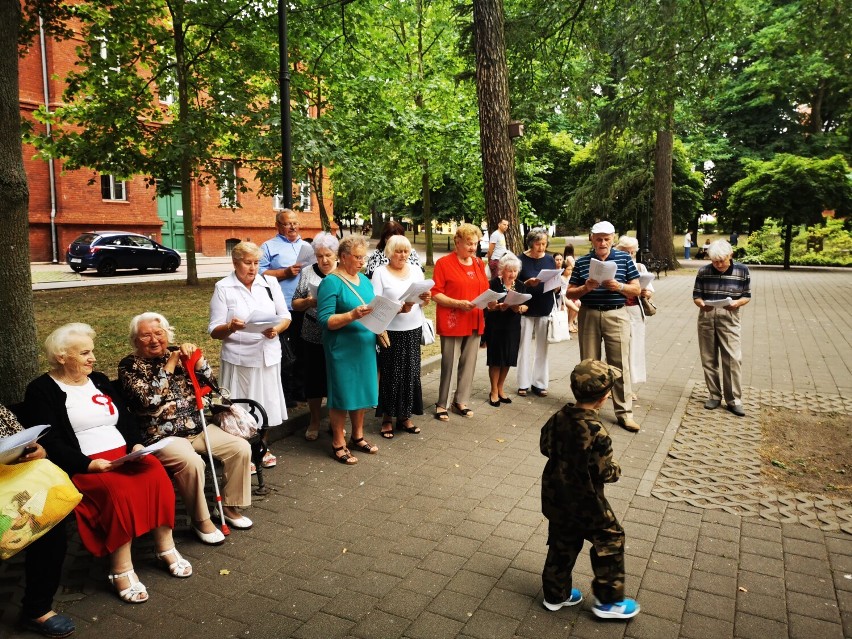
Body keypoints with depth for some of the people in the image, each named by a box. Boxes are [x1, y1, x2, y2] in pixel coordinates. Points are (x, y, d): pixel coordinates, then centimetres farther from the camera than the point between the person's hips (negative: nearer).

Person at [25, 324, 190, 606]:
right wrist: (88, 464, -20)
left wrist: (136, 444, -4)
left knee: (157, 474, -24)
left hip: (124, 455, 5)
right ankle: (121, 570, -24)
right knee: (119, 491, -34)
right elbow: (51, 442, -9)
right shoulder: (41, 390, 1)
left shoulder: (99, 380, 19)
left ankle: (165, 547, -14)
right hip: (84, 465, -5)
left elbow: (126, 419, 16)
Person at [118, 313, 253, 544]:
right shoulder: (129, 366, -1)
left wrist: (196, 358, -10)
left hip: (198, 427, 5)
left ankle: (229, 506, 7)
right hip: (163, 436, -5)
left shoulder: (178, 354, 10)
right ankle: (201, 521, -12)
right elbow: (148, 400, -17)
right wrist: (169, 365, -14)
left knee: (241, 448, -10)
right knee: (191, 462, -33)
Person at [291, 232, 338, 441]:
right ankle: (315, 421, 26)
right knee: (314, 378, 9)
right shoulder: (307, 273, 2)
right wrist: (310, 301, -16)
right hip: (314, 337, 1)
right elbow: (295, 304, 3)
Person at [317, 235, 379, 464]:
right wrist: (352, 315, -29)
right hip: (342, 348, -7)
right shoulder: (331, 282, -12)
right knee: (342, 394, 3)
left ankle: (358, 436, 31)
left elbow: (373, 309, 16)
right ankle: (338, 443, 17)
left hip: (365, 346, 7)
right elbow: (325, 320, -18)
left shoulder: (364, 279, 10)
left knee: (362, 391, 15)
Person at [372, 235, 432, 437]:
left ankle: (404, 416, 21)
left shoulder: (416, 270, 10)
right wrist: (399, 308, -23)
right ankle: (387, 419, 13)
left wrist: (426, 299, -10)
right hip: (391, 331, -4)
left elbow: (423, 303, 13)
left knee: (411, 373, 7)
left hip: (414, 329, 4)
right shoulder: (380, 272, -4)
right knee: (390, 374, 0)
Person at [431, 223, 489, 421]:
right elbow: (435, 294, -10)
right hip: (452, 322, -6)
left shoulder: (478, 263, 11)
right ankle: (441, 404, 12)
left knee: (469, 363, 9)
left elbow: (484, 291, 16)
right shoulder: (444, 263, -7)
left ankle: (461, 401, 22)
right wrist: (458, 303, -21)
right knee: (448, 364, -1)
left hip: (474, 322, 6)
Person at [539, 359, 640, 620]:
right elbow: (604, 471, -22)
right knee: (610, 540, 13)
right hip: (584, 501, -7)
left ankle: (555, 594, 34)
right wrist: (616, 470, -1)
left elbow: (546, 446, 5)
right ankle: (608, 600, 24)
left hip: (555, 496, 7)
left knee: (562, 543, 21)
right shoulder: (595, 431, -27)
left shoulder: (559, 417, -7)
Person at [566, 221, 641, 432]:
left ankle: (624, 413, 5)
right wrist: (585, 288, -15)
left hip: (616, 315, -1)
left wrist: (619, 286, -16)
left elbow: (636, 290, 3)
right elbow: (570, 293, 4)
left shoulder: (624, 259, 4)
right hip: (589, 315, 1)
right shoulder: (581, 262, 5)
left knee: (620, 364, -1)